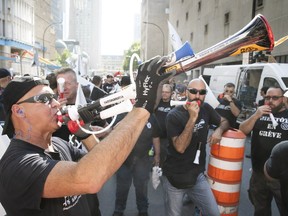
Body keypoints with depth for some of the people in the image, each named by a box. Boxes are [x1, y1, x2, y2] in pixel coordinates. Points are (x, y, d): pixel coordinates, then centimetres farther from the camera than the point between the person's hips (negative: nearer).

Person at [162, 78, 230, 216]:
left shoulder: (206, 109, -1)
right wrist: (192, 118, -29)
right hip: (174, 178, -4)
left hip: (197, 175, 4)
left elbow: (224, 121, 15)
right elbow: (180, 147, -24)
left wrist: (219, 130, -8)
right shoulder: (174, 115, -15)